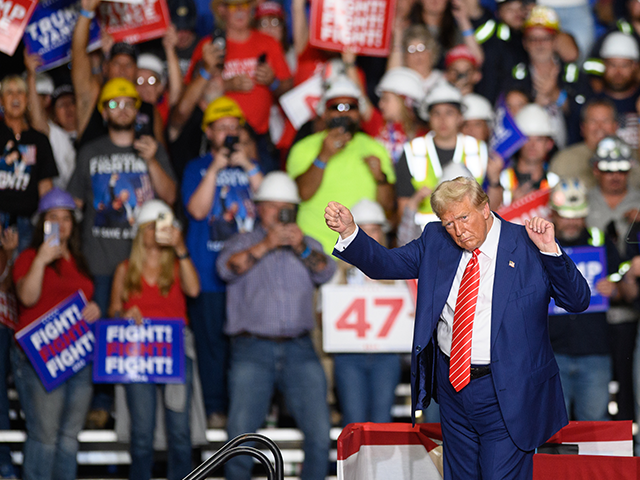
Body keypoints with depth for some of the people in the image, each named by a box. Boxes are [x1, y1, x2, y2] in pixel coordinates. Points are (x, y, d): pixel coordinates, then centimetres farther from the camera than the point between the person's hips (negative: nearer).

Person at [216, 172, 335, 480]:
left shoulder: (308, 245, 22)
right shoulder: (243, 243, 16)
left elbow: (326, 273, 3)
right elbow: (227, 267, -6)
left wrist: (302, 249, -15)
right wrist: (266, 245, -17)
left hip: (299, 349, 2)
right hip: (253, 348, -2)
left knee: (320, 432, -10)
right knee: (240, 432, -13)